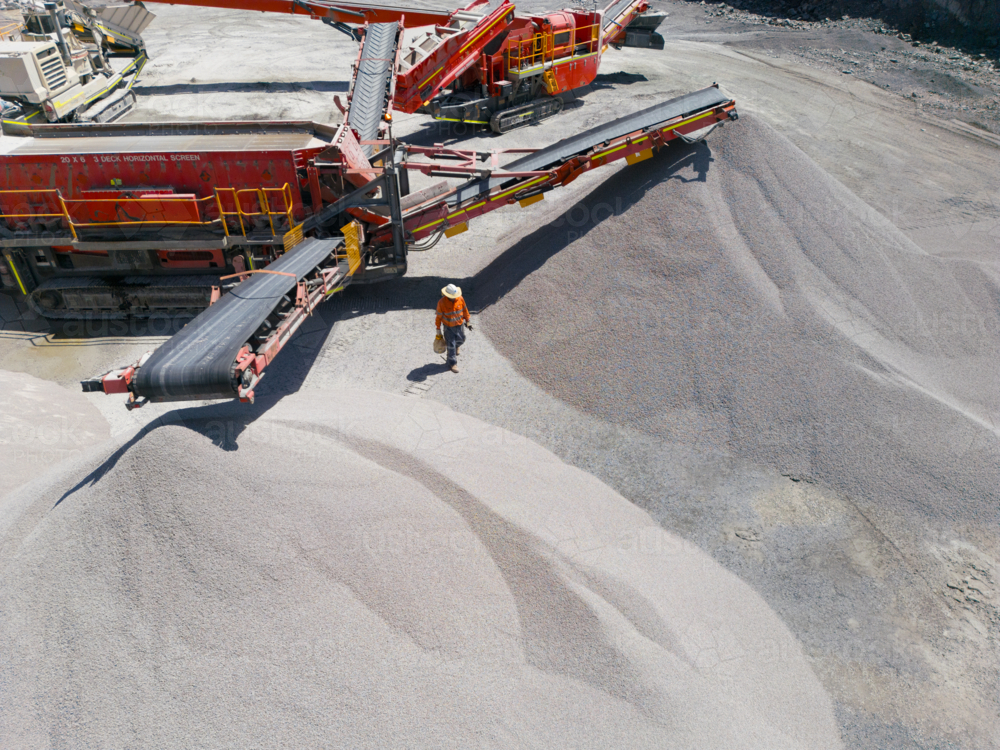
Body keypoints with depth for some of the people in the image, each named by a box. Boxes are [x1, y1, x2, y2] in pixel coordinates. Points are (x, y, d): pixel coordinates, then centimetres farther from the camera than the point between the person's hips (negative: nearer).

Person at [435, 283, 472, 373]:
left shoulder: (460, 299, -14)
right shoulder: (441, 302, -23)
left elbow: (465, 310, 2)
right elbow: (439, 316, -11)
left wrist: (468, 321, 9)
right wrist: (438, 328, -4)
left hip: (459, 325, 4)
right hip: (448, 327, -4)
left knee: (461, 339, 21)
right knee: (451, 346, 1)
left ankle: (457, 345, 58)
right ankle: (452, 364, 15)